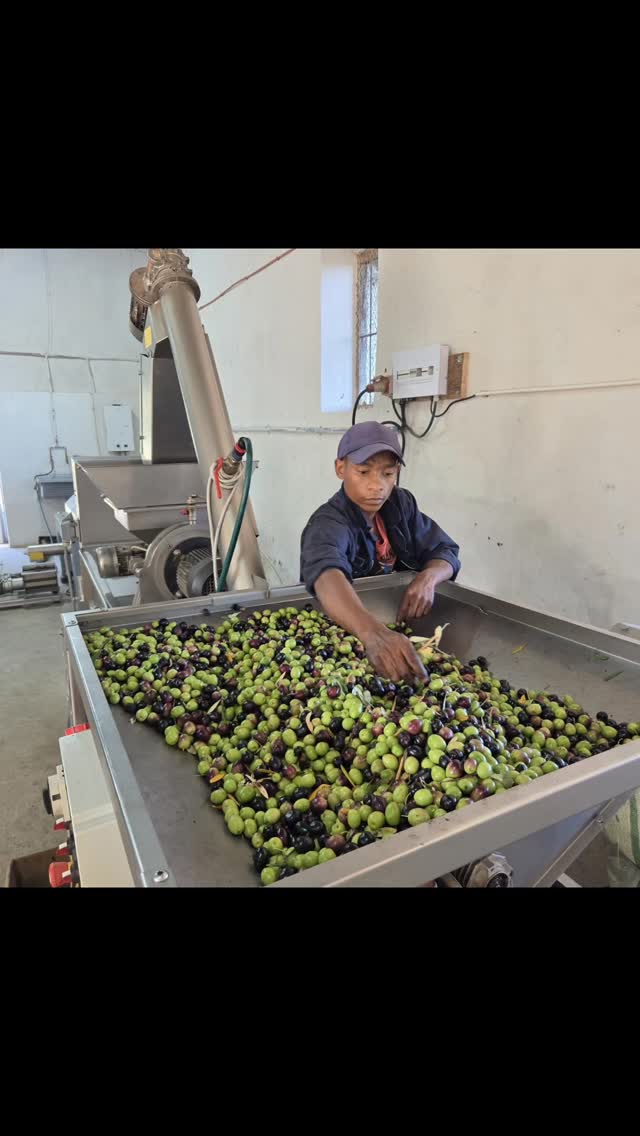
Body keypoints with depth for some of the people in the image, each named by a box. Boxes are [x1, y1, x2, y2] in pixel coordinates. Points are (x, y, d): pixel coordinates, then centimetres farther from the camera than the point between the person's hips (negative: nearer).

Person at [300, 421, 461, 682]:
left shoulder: (401, 504, -1)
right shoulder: (328, 524, -22)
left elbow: (445, 552, -1)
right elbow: (326, 576, -42)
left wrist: (428, 577, -24)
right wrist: (373, 633, -60)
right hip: (337, 630, -5)